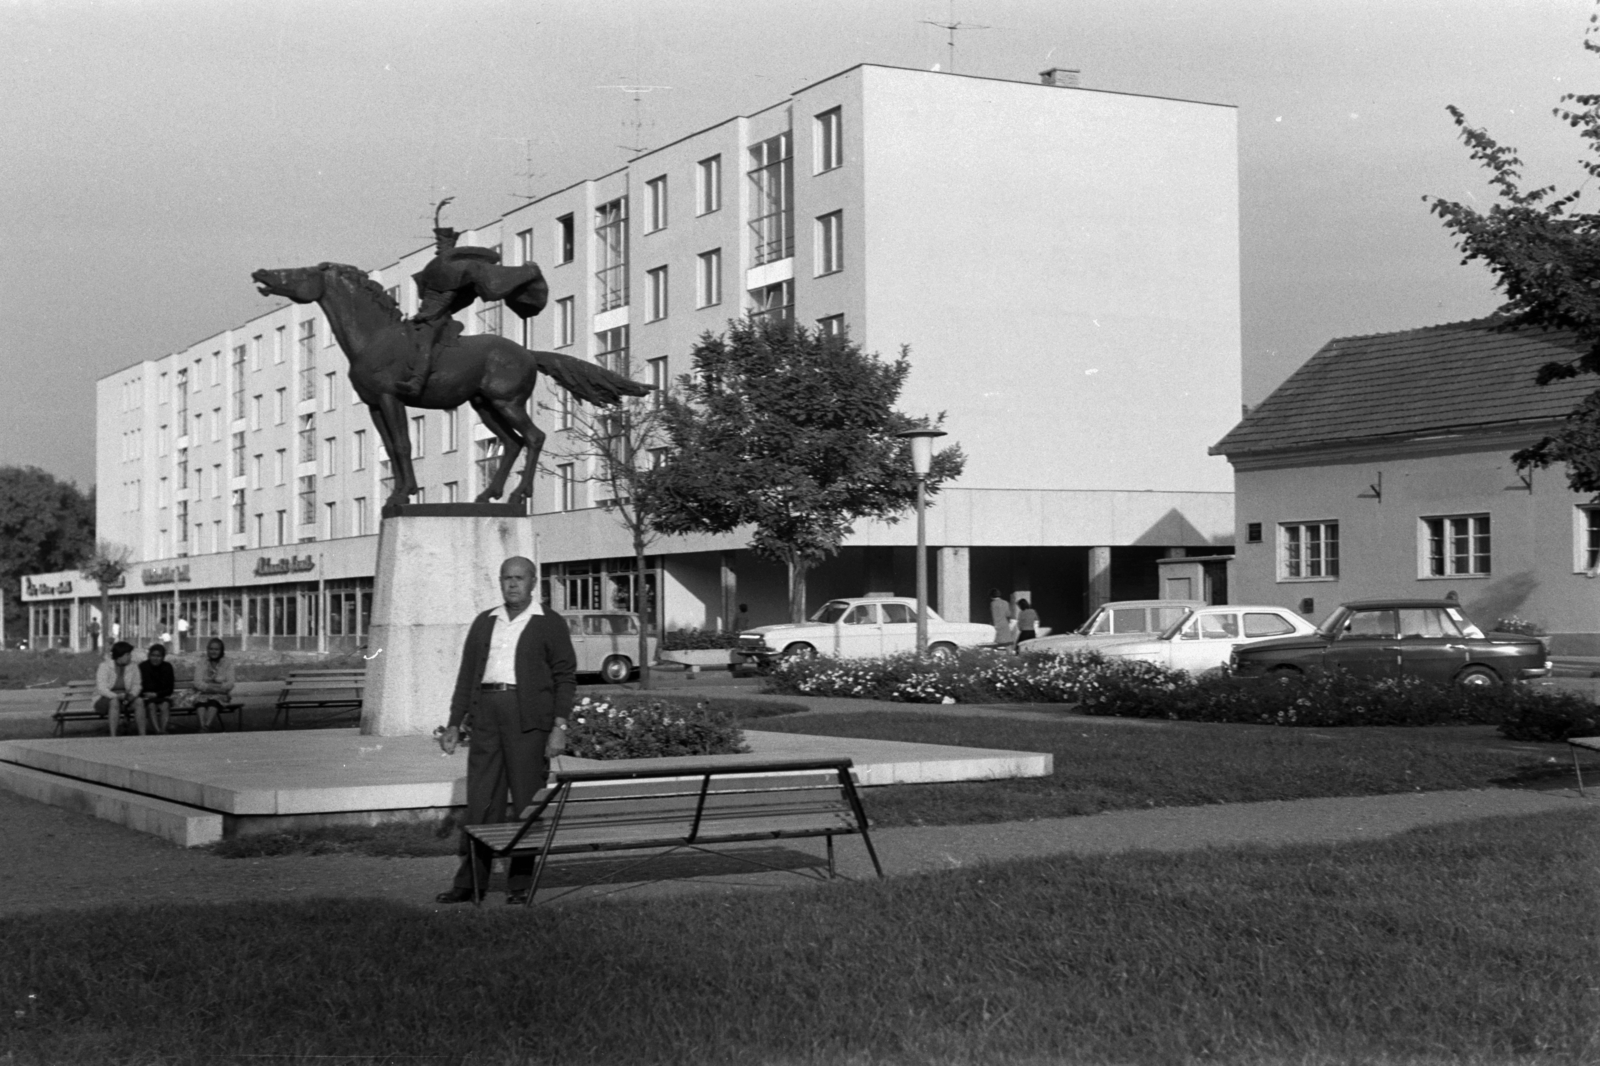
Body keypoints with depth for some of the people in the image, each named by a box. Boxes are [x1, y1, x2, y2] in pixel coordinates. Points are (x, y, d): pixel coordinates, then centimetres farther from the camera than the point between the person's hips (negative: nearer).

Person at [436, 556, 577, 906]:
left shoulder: (550, 624, 4)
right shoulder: (484, 623, 16)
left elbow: (565, 678, -1)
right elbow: (466, 676, 17)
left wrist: (560, 727, -11)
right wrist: (454, 724, 10)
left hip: (529, 718, -4)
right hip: (486, 716, 4)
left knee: (527, 803, -2)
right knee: (480, 800, 1)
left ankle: (521, 884, 4)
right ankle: (469, 883, 4)